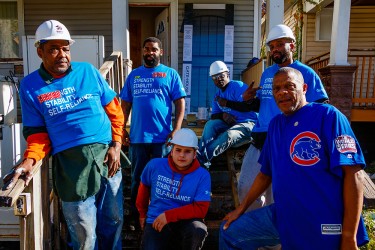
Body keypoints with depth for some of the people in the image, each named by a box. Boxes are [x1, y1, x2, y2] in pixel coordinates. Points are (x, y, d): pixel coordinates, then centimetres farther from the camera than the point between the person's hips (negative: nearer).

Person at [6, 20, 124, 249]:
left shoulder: (87, 71, 4)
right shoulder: (30, 86, 2)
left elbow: (114, 110, 6)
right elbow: (37, 132, 4)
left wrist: (116, 145, -3)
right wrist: (30, 159, -15)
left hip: (106, 155, 2)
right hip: (70, 163, -2)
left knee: (114, 220, 17)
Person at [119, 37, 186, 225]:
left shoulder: (170, 74, 4)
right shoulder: (133, 75, 13)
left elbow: (180, 103, -1)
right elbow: (125, 104, 13)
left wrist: (176, 130, -11)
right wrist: (122, 129, 3)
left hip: (162, 137, -2)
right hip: (137, 137, 3)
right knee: (137, 179, 13)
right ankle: (136, 217, 29)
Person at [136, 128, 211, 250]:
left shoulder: (202, 175, -10)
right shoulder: (154, 165, -5)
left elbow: (200, 209, -13)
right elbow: (144, 187, 15)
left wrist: (169, 215, -18)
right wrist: (142, 213, 25)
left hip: (185, 221, -1)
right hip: (156, 222, 1)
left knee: (198, 230, -32)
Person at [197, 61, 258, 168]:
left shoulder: (238, 86, -7)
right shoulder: (217, 95, 16)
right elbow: (214, 116, 9)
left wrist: (227, 103, -17)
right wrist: (223, 115, -14)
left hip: (249, 123, -6)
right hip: (230, 124, 7)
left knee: (228, 135, -36)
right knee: (210, 124, -20)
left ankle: (201, 160, -34)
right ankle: (202, 156, -32)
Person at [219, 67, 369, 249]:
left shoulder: (328, 115, -12)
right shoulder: (275, 124, 7)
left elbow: (352, 173, -17)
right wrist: (241, 208, 14)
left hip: (323, 227, -6)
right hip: (281, 215, 6)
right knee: (229, 233, 8)